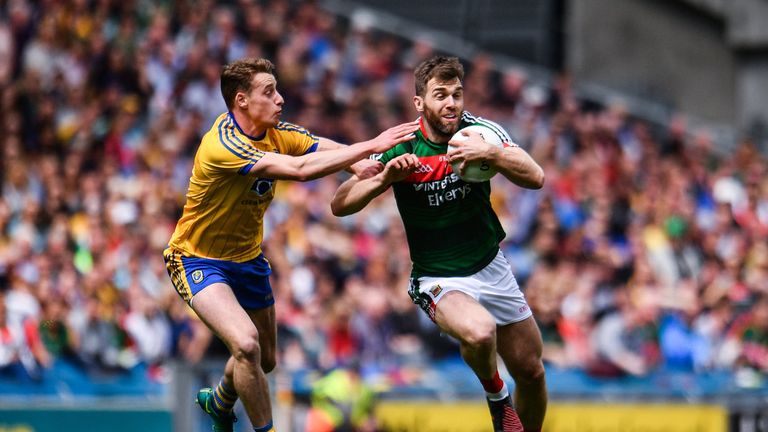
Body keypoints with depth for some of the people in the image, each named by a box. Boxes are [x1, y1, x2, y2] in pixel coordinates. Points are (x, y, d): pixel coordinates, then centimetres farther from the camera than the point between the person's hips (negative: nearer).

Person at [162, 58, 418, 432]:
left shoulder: (275, 132, -6)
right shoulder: (223, 145, -31)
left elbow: (330, 150, -15)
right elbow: (298, 169, -39)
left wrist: (367, 162, -38)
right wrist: (370, 146, -39)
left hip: (247, 257, 8)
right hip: (199, 259, -8)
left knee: (264, 360, 18)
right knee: (245, 343, -29)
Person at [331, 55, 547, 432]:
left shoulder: (480, 131, -9)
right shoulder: (402, 149, -14)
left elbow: (535, 177, -18)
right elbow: (340, 205, -13)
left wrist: (490, 154, -34)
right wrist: (384, 177, -29)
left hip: (492, 268, 4)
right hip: (438, 280, -4)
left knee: (531, 371, 7)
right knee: (479, 331, -34)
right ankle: (495, 395, -3)